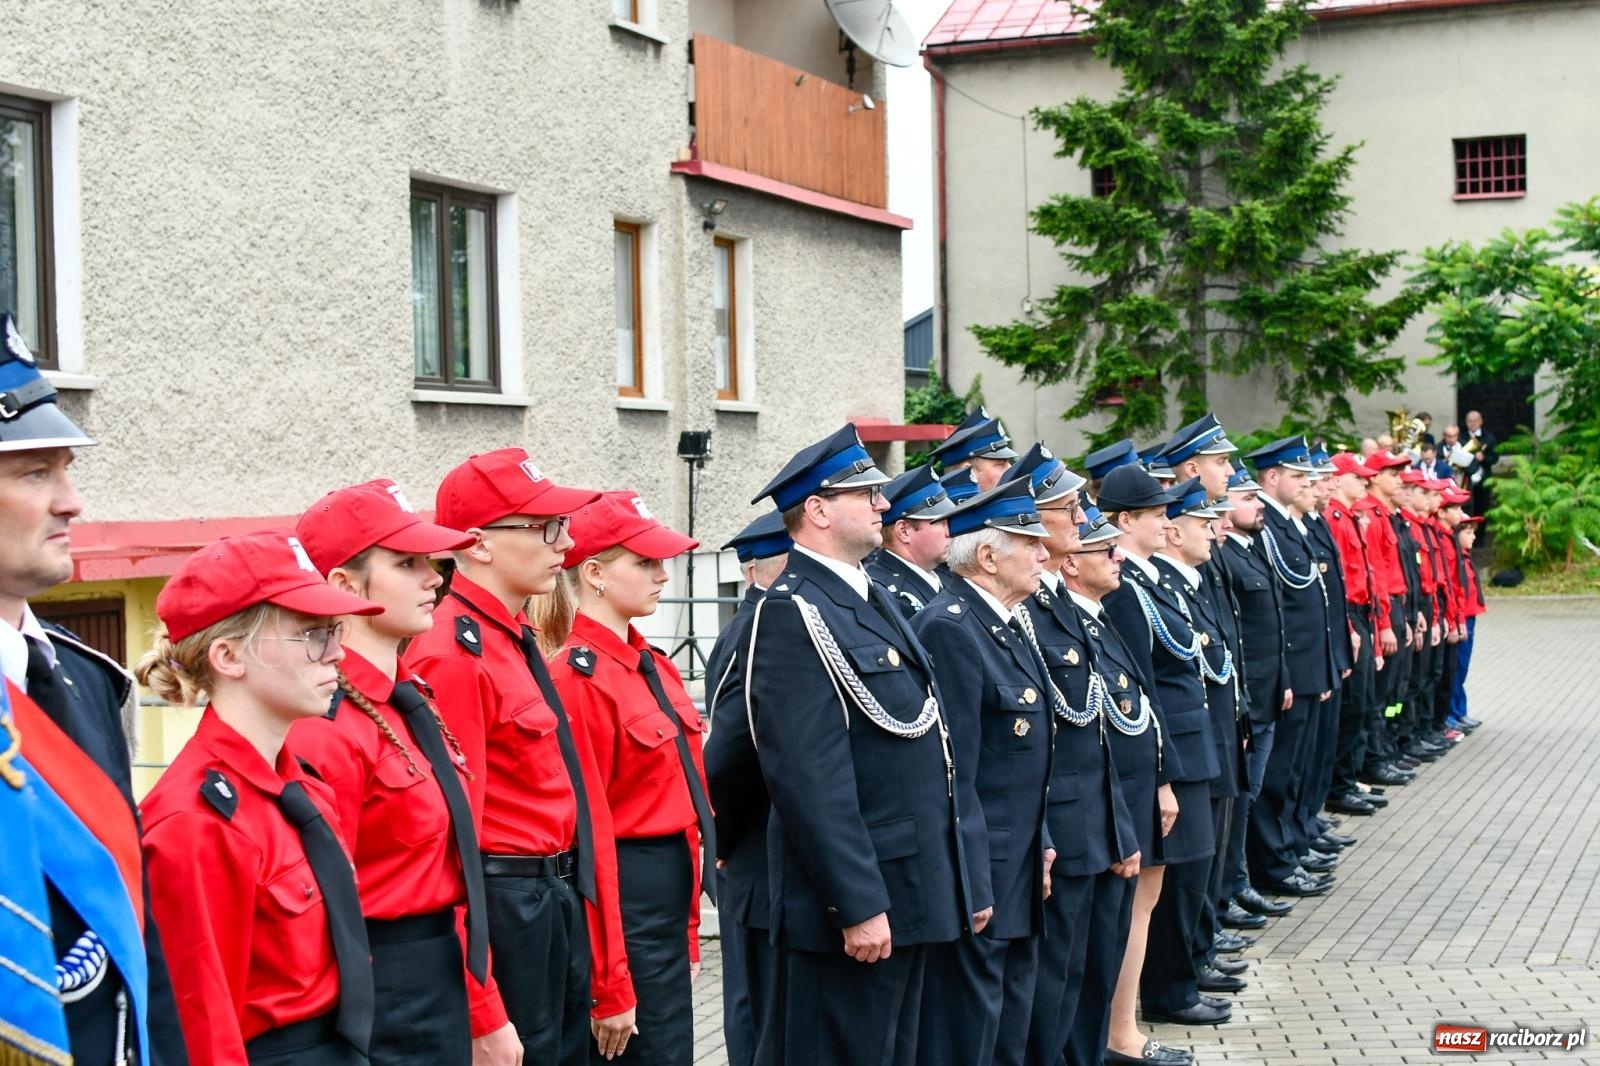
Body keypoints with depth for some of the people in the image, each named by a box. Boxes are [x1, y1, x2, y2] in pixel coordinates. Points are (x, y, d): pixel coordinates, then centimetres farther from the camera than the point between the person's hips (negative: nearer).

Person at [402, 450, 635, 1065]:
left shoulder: (519, 645, 14)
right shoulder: (452, 654, -16)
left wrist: (609, 986, 16)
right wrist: (480, 1016, -22)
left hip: (562, 907, 9)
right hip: (502, 913, -9)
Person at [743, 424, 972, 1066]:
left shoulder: (867, 597, 15)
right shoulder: (794, 611, -16)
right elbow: (811, 777, -22)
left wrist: (961, 879, 19)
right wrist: (858, 905, -23)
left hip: (909, 890, 10)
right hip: (857, 897, -10)